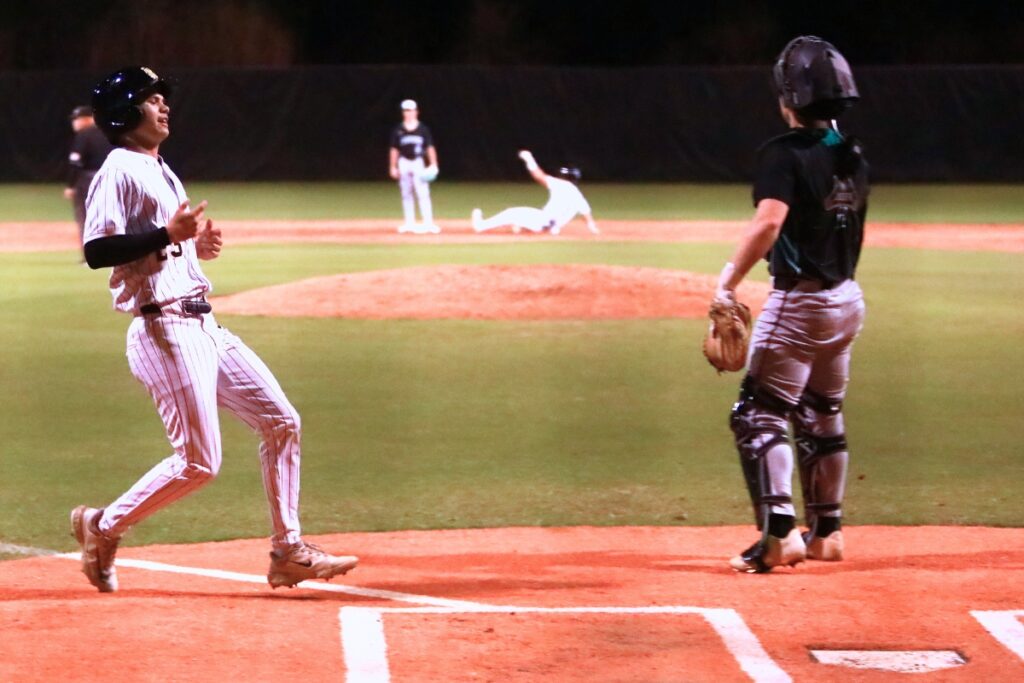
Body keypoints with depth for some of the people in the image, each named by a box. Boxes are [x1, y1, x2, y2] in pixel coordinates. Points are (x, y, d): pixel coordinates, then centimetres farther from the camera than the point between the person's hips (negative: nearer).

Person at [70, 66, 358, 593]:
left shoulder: (160, 171, 21)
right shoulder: (120, 171, -10)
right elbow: (97, 251, -20)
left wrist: (196, 246, 9)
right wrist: (167, 235, -25)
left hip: (203, 327, 10)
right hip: (164, 329, -10)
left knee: (280, 421, 5)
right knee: (198, 462, -9)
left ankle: (289, 551, 9)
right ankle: (102, 528, 8)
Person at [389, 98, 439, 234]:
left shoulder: (423, 129, 3)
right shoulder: (398, 130, 6)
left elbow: (430, 147, 2)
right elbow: (394, 149, 9)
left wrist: (433, 165, -7)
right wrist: (393, 167, 4)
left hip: (418, 163, -3)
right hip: (404, 163, 3)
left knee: (422, 193, -11)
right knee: (406, 194, 6)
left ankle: (428, 223, -13)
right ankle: (409, 223, 12)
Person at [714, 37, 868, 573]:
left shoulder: (786, 153, -17)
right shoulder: (852, 155, 7)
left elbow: (770, 220, -30)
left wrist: (728, 282, -26)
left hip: (799, 302, -8)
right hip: (847, 298, 8)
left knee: (758, 417, -5)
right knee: (822, 417, 20)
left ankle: (780, 535, -16)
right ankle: (826, 530, 27)